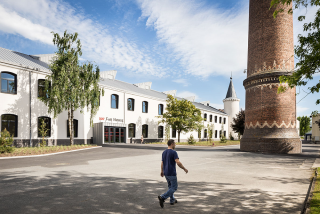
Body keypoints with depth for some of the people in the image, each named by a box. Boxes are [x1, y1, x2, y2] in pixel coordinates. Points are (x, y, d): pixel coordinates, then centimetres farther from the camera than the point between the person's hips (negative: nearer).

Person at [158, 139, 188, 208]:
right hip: (172, 173, -8)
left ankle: (172, 200, 30)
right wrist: (184, 169, -11)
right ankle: (162, 197, -11)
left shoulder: (164, 152, 6)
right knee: (174, 188, 3)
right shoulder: (174, 152, -17)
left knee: (170, 186, 23)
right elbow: (178, 163, -24)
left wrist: (162, 171, 24)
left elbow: (162, 163, 13)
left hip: (166, 173, 8)